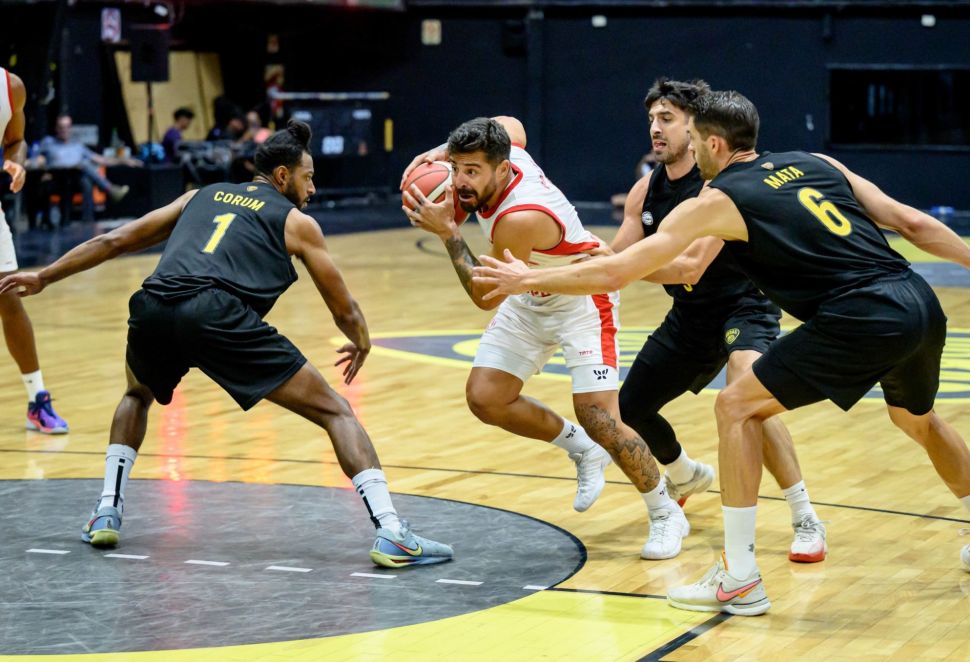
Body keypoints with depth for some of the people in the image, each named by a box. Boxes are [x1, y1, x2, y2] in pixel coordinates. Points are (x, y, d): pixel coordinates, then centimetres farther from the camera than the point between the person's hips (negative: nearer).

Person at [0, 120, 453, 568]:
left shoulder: (203, 197, 33)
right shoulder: (296, 222, 21)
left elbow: (115, 241, 31)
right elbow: (344, 312, 24)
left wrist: (44, 277, 40)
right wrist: (362, 345, 47)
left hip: (153, 311, 4)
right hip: (218, 313, -4)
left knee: (138, 396, 39)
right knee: (334, 411, 5)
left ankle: (107, 511, 26)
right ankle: (391, 532, -9)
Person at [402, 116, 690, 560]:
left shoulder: (521, 219, -37)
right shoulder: (503, 151, -17)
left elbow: (485, 296, -26)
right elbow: (510, 124, 10)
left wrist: (446, 232, -26)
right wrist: (441, 152, -1)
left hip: (582, 300, -9)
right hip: (532, 298, 9)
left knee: (598, 418, -18)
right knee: (485, 397, -3)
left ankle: (665, 514, 3)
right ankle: (582, 451, 19)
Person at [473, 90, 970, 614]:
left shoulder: (717, 202, 4)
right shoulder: (816, 163, 19)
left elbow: (615, 272, 3)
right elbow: (913, 223, 16)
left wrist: (530, 280, 14)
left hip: (861, 322, -7)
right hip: (920, 304, 7)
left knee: (737, 407, 6)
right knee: (918, 420, 34)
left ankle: (740, 580, 4)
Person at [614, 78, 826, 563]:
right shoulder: (646, 190, -1)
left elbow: (690, 268, -32)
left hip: (744, 307, -8)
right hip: (690, 317, 8)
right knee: (630, 407, 13)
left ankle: (806, 520, -23)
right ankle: (685, 476, 46)